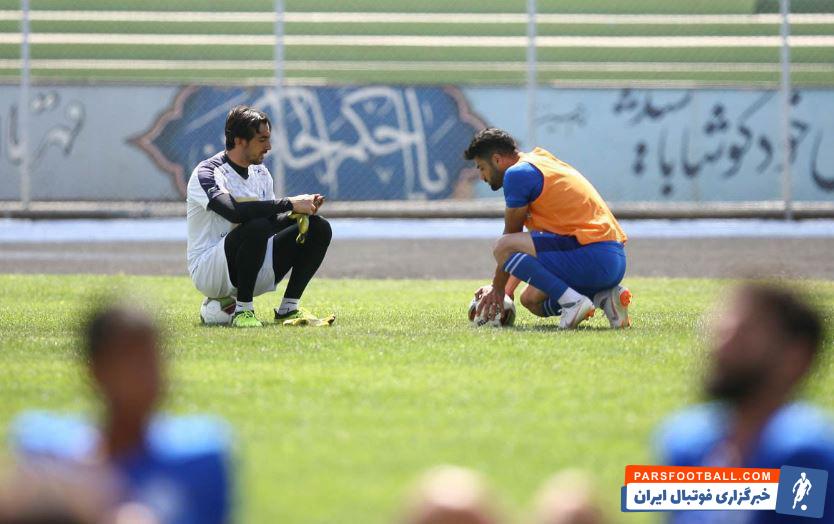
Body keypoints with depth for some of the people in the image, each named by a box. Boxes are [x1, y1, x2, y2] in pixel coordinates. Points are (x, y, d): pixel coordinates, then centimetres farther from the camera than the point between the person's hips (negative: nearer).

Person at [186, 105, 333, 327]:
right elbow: (234, 212, -34)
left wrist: (298, 213, -15)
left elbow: (274, 222, 7)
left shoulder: (260, 173, 11)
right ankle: (242, 310, -24)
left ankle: (288, 309, -2)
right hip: (208, 272, -8)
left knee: (319, 229, -3)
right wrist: (289, 204, -30)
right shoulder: (207, 173, -16)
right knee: (257, 227, -36)